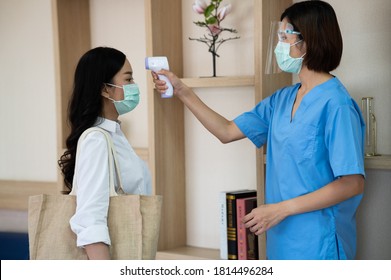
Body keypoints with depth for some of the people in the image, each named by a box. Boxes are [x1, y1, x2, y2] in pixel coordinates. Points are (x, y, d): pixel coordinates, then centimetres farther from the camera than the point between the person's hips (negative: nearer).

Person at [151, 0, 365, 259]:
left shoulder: (336, 104, -17)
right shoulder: (282, 99, 8)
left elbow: (353, 183, -20)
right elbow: (227, 131, 13)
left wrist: (282, 209, -19)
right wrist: (182, 92, 7)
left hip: (317, 244, -7)